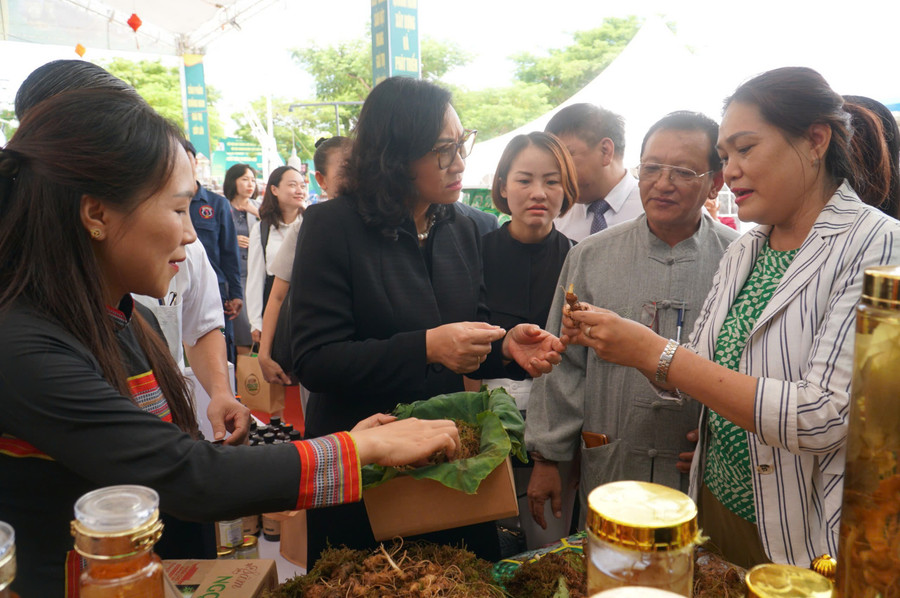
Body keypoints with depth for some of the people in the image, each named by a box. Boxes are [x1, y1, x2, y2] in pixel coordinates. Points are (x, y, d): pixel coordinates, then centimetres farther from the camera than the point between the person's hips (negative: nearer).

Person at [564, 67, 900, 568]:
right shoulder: (743, 252, 3)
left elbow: (822, 418, -28)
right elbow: (694, 384, 5)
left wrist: (656, 352, -28)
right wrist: (616, 342, -11)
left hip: (807, 545, -6)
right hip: (719, 509, 6)